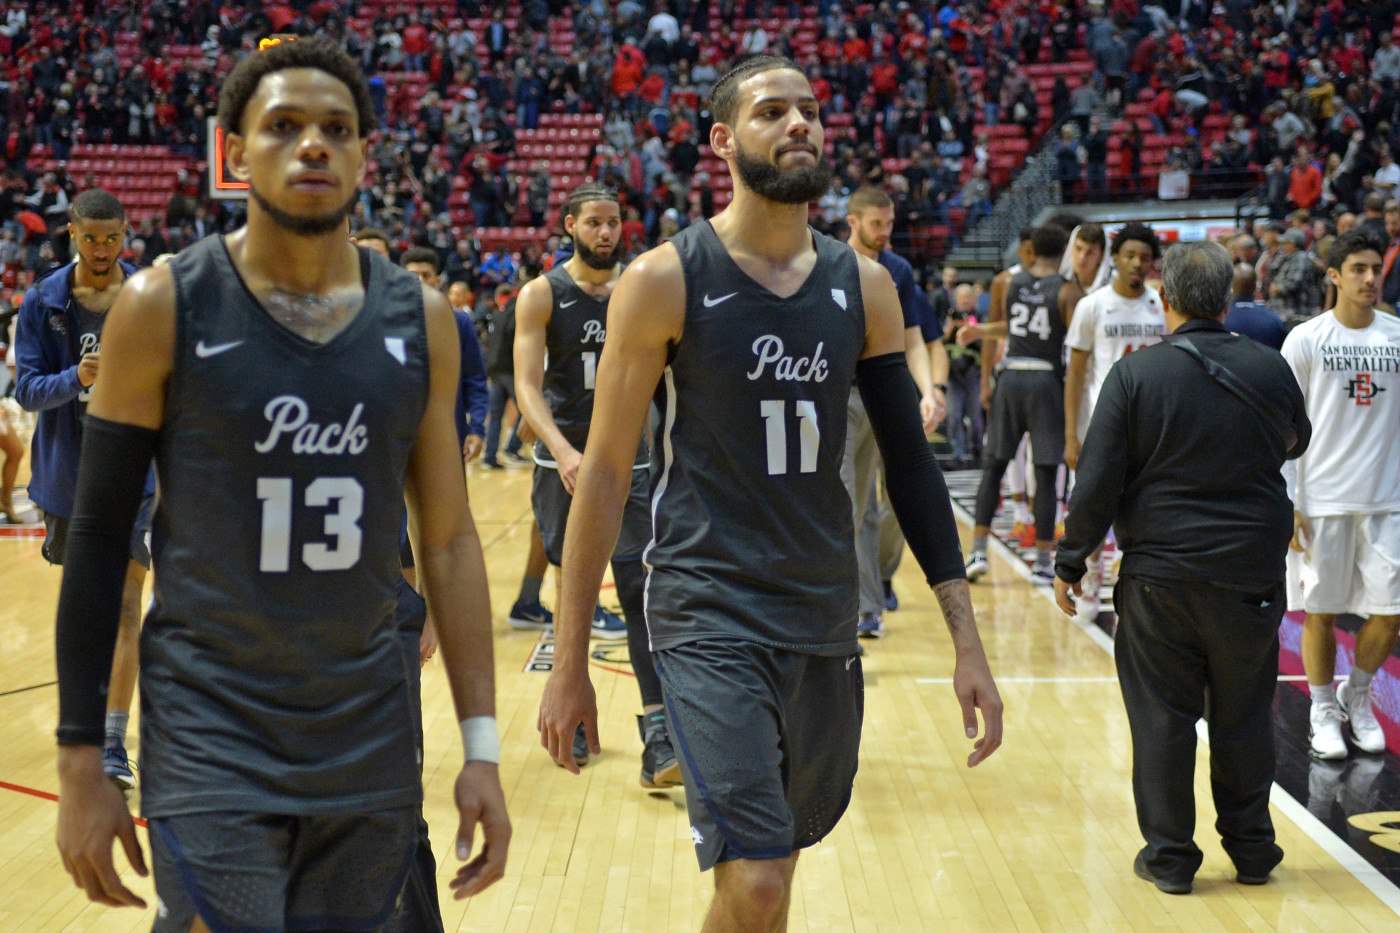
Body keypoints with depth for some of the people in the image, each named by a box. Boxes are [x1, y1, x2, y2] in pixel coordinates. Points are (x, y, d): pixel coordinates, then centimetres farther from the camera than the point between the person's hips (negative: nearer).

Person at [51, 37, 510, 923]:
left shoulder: (421, 319, 2)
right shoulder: (165, 307, -7)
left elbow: (449, 540, 5)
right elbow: (100, 535, -2)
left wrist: (482, 745, 2)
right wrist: (82, 760, -4)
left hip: (373, 748, 3)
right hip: (211, 741, -3)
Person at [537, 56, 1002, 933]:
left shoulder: (864, 286, 4)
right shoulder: (666, 281, -9)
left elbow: (911, 461, 7)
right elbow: (607, 470, -6)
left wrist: (968, 642, 3)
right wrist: (570, 664, -5)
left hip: (827, 617, 5)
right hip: (709, 616, -5)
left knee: (775, 857, 18)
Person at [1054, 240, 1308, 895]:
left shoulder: (1134, 375, -9)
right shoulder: (1268, 369, -1)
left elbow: (1098, 483, -9)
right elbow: (1296, 442, 20)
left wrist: (1070, 561, 1)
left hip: (1161, 574, -2)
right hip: (1252, 572, 3)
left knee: (1162, 717, 7)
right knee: (1244, 717, 14)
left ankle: (1169, 856, 13)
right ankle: (1251, 848, 25)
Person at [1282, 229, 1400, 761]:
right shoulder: (1305, 340, -3)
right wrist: (1286, 503, -7)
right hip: (1322, 499, -3)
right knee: (1319, 611, 4)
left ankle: (1357, 697, 26)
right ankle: (1323, 712, 20)